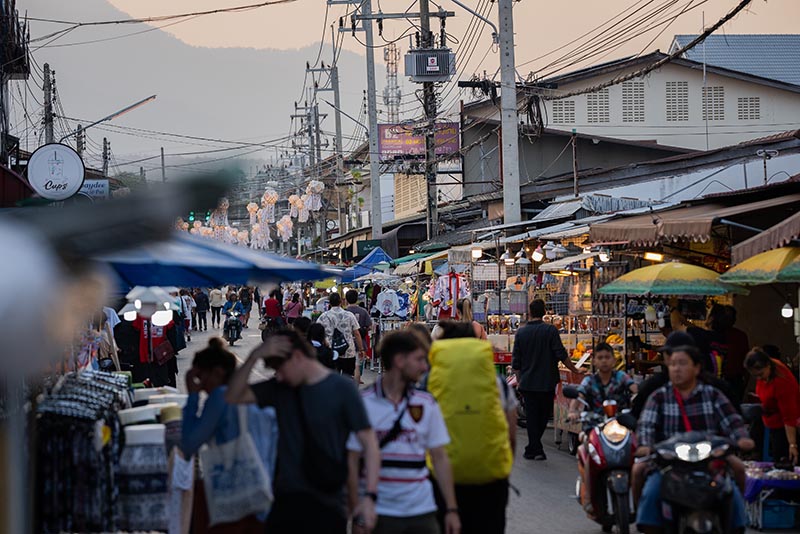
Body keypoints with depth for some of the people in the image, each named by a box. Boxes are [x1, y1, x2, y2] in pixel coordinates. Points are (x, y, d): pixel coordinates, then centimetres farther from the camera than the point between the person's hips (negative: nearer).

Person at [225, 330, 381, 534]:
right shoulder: (280, 389, 8)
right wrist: (254, 356, -9)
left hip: (327, 504, -5)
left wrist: (370, 496, -17)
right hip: (286, 502, 5)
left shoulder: (341, 389, -7)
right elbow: (233, 396, 4)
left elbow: (369, 442, -8)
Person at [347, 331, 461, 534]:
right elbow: (352, 461, -4)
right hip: (379, 512, -3)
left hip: (421, 510, 3)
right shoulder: (363, 403, -5)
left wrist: (452, 509, 3)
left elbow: (439, 458, 8)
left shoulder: (427, 404, 6)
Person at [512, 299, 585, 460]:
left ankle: (534, 449, 7)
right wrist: (574, 369, 2)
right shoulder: (550, 330, -10)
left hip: (527, 382, 2)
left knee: (532, 417, 8)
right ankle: (534, 448, 14)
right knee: (543, 415, 11)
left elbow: (516, 362, 5)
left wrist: (520, 380, 16)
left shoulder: (521, 332, 0)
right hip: (546, 382, -2)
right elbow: (561, 355, -11)